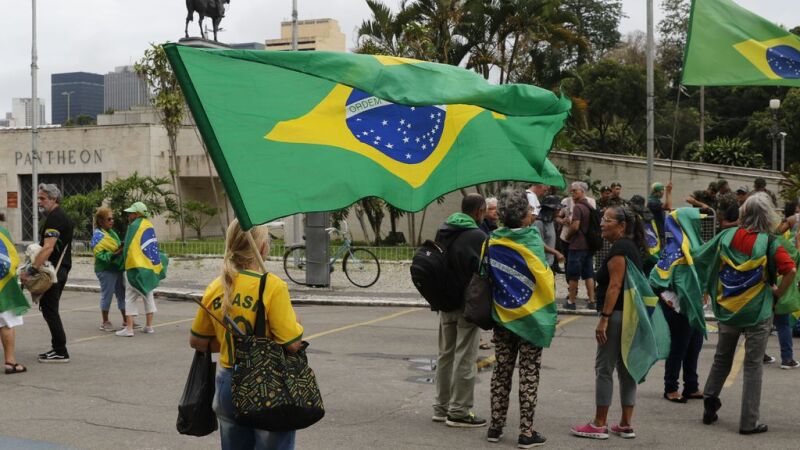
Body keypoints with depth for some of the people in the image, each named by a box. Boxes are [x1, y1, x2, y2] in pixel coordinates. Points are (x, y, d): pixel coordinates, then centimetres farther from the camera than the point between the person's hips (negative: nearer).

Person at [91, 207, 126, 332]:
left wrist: (122, 248, 4)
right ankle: (105, 322, 11)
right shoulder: (98, 235, -13)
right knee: (107, 294, 0)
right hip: (106, 270, -8)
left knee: (122, 293, 12)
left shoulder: (112, 232, 13)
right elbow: (100, 254, -20)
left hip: (117, 268, 8)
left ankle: (125, 320, 21)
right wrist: (114, 254, -28)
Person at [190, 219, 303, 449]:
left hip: (227, 384, 6)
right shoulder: (272, 286, -16)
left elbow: (196, 341, 11)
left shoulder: (215, 288, 1)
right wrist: (296, 325, 1)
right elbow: (292, 343, -18)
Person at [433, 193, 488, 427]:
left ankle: (442, 407, 24)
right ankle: (459, 411, 3)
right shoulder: (478, 236, -16)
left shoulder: (442, 232, 7)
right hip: (468, 304, -7)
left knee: (445, 354, 17)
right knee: (465, 358, 0)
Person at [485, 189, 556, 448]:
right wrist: (550, 309, -4)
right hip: (530, 317, -4)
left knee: (501, 371, 14)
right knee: (529, 373, 2)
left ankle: (495, 427, 18)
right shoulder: (531, 239, -15)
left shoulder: (492, 242, -2)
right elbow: (543, 277, -16)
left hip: (502, 315, 4)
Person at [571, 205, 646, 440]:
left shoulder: (619, 248, -14)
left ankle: (599, 425, 1)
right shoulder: (631, 246, 16)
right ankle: (626, 425, 14)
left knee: (604, 369, -3)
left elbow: (615, 285, -20)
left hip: (618, 315, -10)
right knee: (625, 368, 11)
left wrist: (604, 318, -22)